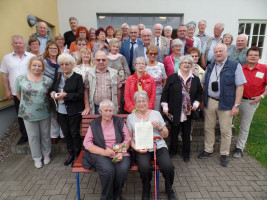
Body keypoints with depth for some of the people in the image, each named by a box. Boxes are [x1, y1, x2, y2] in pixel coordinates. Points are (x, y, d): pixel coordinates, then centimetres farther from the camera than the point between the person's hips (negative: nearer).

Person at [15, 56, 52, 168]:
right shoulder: (21, 79, -4)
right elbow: (18, 94, 7)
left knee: (45, 135, 15)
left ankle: (46, 154, 36)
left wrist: (44, 104, 2)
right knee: (33, 136, 12)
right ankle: (37, 157, 31)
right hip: (28, 114, 0)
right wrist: (26, 104, 7)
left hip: (45, 114, 0)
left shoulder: (48, 80, -5)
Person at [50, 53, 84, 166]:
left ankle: (77, 155, 29)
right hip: (61, 110, 6)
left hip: (74, 111, -5)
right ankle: (71, 154, 35)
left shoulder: (77, 77, -10)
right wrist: (52, 92, -6)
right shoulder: (58, 76, 8)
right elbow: (53, 88, 17)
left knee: (74, 133, 8)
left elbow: (80, 94, -16)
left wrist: (65, 95, -23)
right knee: (66, 133, 16)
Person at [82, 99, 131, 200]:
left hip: (120, 153, 1)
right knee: (108, 170, -31)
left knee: (123, 169, -28)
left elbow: (127, 139, 5)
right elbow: (87, 143, 0)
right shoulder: (94, 124, 8)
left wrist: (121, 153, -12)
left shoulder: (119, 121, 9)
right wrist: (103, 152, -13)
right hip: (100, 154, -1)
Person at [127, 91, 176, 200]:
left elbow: (166, 135, 13)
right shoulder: (130, 117, 10)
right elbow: (129, 137, 8)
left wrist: (159, 127, -7)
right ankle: (146, 191, 5)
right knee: (144, 167, -30)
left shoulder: (156, 113, 12)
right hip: (141, 149, -1)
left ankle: (169, 188, 12)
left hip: (159, 146, 1)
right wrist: (136, 148, -9)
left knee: (168, 166, -24)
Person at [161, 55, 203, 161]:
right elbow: (165, 92, -2)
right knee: (174, 132, 10)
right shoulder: (172, 77, -2)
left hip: (188, 112, 2)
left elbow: (200, 93, 17)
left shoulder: (195, 79, 7)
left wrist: (196, 103, 2)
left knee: (186, 133, 11)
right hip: (175, 111, -2)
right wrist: (165, 107, -6)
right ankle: (173, 151, 29)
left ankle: (186, 153, 28)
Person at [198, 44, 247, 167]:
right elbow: (204, 84, 13)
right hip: (209, 102, 4)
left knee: (225, 130, 6)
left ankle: (224, 154, 24)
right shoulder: (209, 67, 11)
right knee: (208, 128, 12)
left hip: (226, 103, -4)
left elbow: (240, 86, -7)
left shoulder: (235, 66, -3)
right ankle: (208, 150, 29)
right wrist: (202, 101, 6)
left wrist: (236, 105, -12)